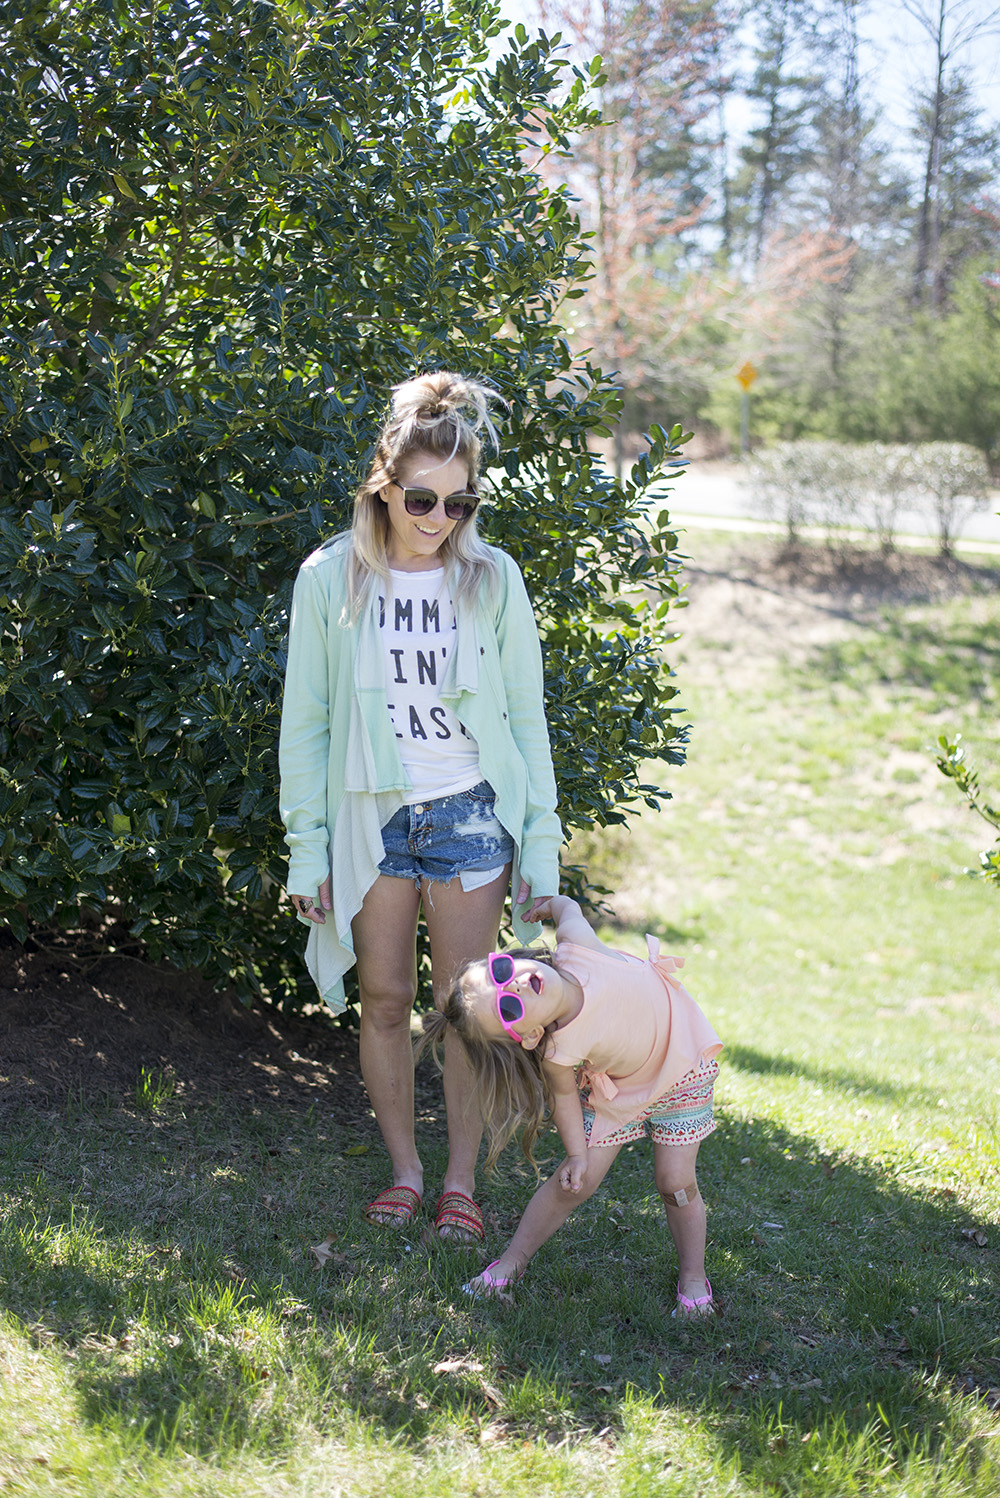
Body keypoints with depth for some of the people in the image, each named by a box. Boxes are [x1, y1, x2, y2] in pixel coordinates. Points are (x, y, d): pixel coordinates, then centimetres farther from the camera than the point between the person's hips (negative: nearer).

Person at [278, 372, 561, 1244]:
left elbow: (526, 718, 2)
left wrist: (540, 843, -1)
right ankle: (405, 1169, 23)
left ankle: (462, 1181, 14)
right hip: (370, 815, 1)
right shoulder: (331, 579, -3)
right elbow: (305, 721, 2)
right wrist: (307, 846, -1)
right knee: (385, 1000, 7)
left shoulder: (491, 579, -2)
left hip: (468, 813, 0)